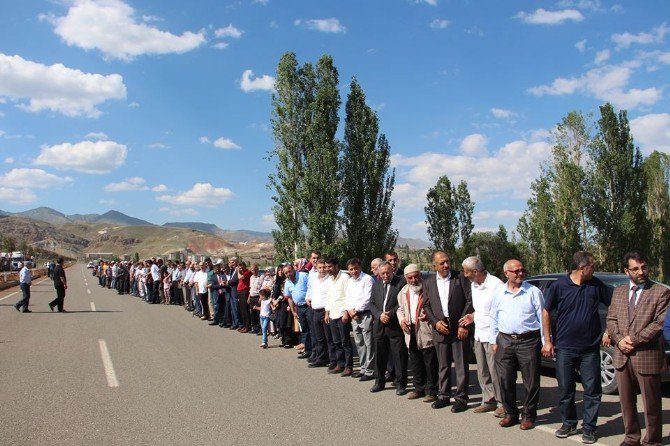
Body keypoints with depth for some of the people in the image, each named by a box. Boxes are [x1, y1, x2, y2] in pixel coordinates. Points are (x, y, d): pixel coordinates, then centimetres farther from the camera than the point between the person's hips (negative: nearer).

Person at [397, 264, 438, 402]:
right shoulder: (403, 292, 11)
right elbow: (400, 309, 23)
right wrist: (401, 319, 5)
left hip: (426, 331, -6)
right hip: (411, 332, 6)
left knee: (430, 363, 1)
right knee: (415, 363, 15)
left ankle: (431, 391, 12)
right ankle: (419, 388, 27)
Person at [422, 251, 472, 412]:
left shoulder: (461, 278, -2)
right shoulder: (428, 282, 7)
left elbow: (470, 301, -5)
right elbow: (426, 305, 9)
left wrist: (464, 325, -10)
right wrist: (435, 322, -6)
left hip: (459, 329, -3)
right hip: (440, 329, 3)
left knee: (461, 366, 2)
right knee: (443, 366, 12)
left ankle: (461, 398, 12)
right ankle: (444, 396, 24)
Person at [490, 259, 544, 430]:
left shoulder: (533, 291, -1)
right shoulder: (499, 292, 8)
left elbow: (542, 318, 1)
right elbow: (494, 318, 14)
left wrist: (545, 342, -2)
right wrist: (493, 341, 12)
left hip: (528, 341, -3)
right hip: (505, 341, 3)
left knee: (531, 382, 4)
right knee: (505, 380, 6)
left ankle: (528, 416, 18)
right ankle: (510, 413, 22)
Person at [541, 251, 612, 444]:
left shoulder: (596, 285, 1)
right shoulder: (559, 285, -5)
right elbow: (546, 312, 1)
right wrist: (547, 341, -1)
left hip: (590, 348, 1)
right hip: (564, 348, -1)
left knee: (592, 390, 4)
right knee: (565, 390, 8)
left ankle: (589, 428, 18)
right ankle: (569, 424, 26)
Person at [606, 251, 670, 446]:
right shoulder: (618, 291, 12)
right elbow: (611, 319, 11)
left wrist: (634, 339, -14)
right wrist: (619, 340, -7)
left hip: (647, 356, -5)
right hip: (622, 356, 5)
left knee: (651, 404, 6)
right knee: (626, 402, 14)